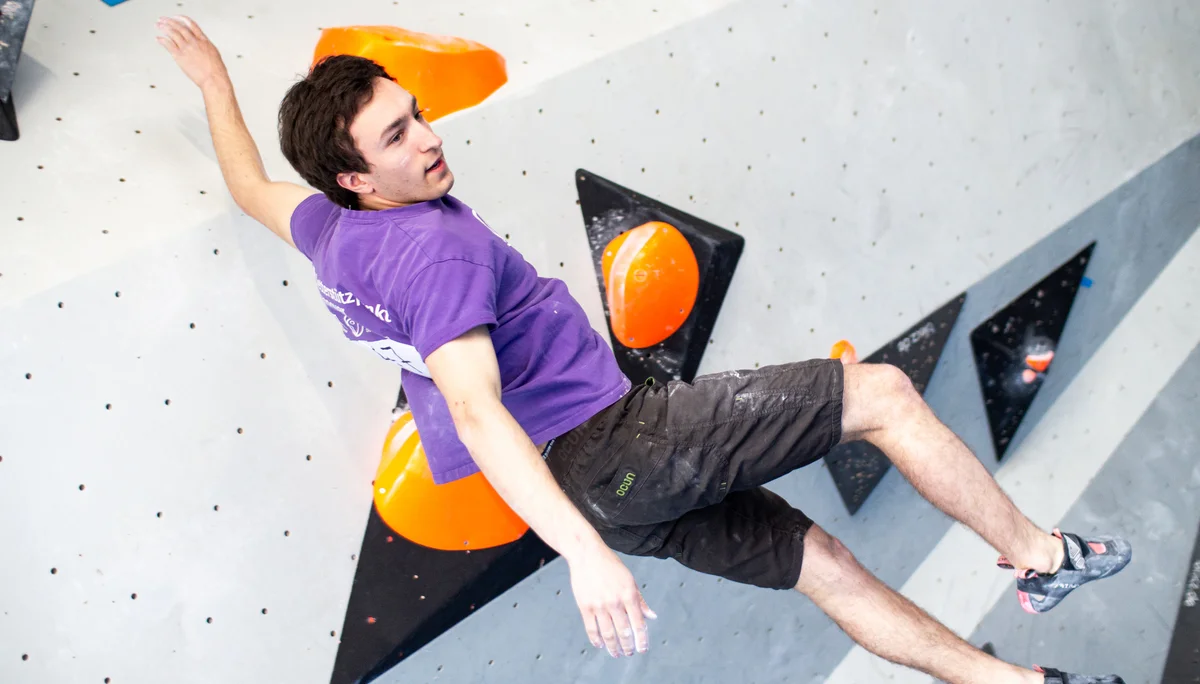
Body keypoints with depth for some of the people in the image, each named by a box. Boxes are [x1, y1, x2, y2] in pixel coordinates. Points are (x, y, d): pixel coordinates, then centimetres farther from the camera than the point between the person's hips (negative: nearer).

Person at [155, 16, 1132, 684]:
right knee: (883, 391, -3)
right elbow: (475, 411, -32)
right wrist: (583, 551, -40)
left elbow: (251, 187, 28)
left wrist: (214, 83, 41)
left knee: (820, 558, 17)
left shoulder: (328, 237, 7)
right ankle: (1036, 555, 15)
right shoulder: (439, 248, -20)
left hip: (590, 485, 10)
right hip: (615, 443, -10)